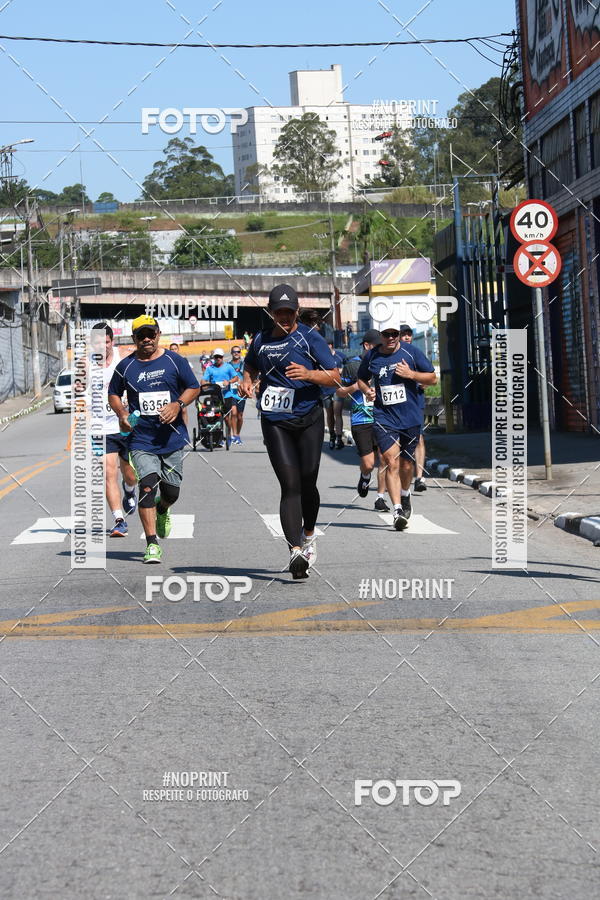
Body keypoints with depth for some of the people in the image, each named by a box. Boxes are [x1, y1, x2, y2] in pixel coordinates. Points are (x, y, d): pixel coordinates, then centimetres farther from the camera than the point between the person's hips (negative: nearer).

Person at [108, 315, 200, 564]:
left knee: (172, 491, 9)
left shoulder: (174, 361, 3)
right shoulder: (125, 366, 4)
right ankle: (152, 544, -16)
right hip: (141, 439, -1)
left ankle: (162, 510, 48)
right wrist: (122, 414, -2)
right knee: (147, 484, -17)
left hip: (172, 438, 1)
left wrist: (178, 405, -10)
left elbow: (194, 388, 8)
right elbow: (113, 394, 17)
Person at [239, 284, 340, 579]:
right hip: (275, 421, 1)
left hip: (309, 419, -1)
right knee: (290, 486, -10)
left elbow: (335, 377, -3)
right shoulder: (260, 340, 11)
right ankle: (295, 550, -18)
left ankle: (308, 535, 31)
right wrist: (247, 381, 11)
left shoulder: (310, 338, 0)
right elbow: (251, 366, 33)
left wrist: (309, 374, -21)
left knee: (307, 483, 3)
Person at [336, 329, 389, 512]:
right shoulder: (352, 365, 1)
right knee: (368, 464, -5)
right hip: (361, 421, -3)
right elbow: (339, 392, 5)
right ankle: (365, 477, 31)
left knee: (383, 460, -5)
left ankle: (380, 497, 6)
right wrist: (355, 387, -12)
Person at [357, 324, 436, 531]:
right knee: (392, 463, -15)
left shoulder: (411, 352, -2)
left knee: (406, 463, 14)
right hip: (384, 418, -1)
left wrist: (411, 374, -13)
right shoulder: (372, 357, 2)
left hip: (411, 418, 1)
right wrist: (367, 390, -2)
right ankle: (398, 510, -17)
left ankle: (405, 496, 43)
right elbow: (361, 379, 20)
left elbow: (433, 378, 3)